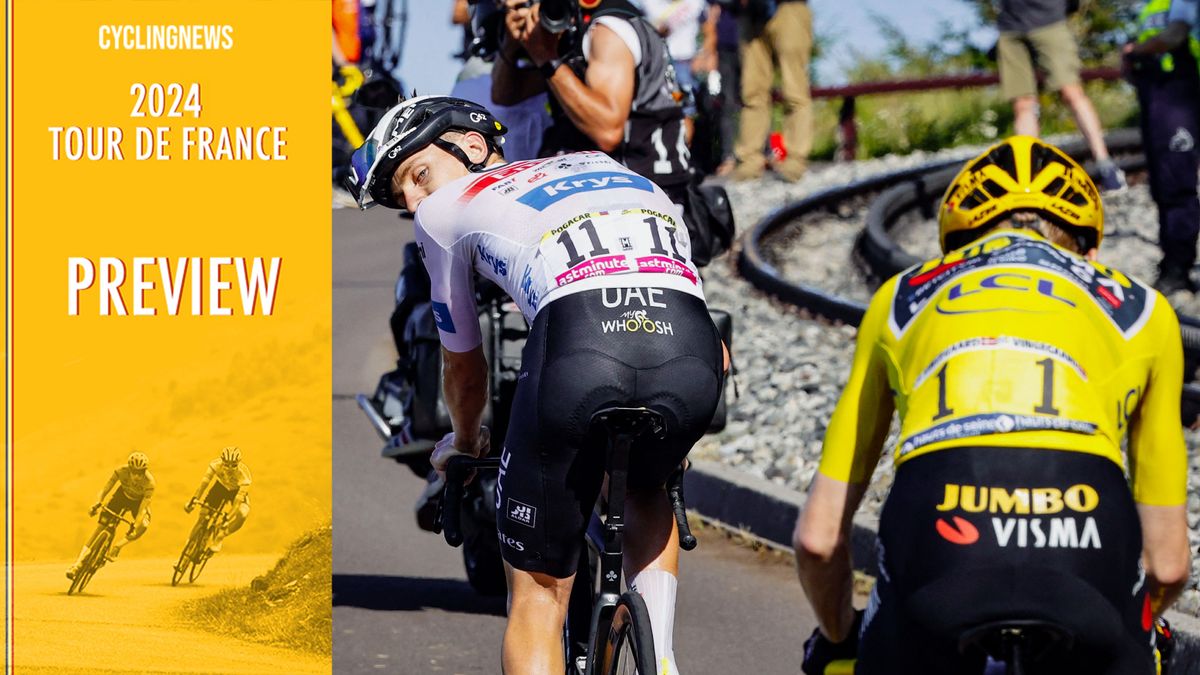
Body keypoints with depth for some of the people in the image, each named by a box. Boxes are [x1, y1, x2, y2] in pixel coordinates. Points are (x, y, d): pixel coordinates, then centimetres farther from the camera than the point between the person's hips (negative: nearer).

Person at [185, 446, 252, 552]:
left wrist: (229, 518, -48)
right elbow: (204, 481, -34)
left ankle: (219, 537, -9)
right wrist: (194, 499, -46)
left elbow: (239, 499, -40)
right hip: (221, 486, 2)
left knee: (243, 513, -29)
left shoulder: (244, 473, -38)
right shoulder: (216, 464, -33)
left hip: (237, 490, -2)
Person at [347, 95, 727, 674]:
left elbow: (463, 366, 39)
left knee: (537, 595, 15)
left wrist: (463, 444, 60)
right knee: (643, 486, 38)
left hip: (577, 347, -4)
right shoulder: (606, 168, 39)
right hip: (692, 355, 4)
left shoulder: (444, 212, 27)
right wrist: (673, 425, 60)